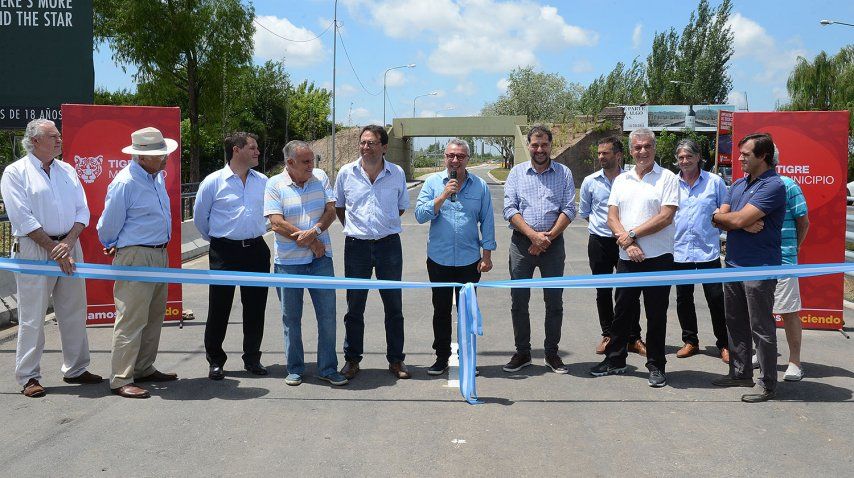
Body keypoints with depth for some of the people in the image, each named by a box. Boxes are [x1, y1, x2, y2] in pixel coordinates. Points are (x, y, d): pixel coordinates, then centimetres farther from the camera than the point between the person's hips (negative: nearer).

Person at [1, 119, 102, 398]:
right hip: (34, 249, -5)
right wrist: (52, 248, -13)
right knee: (32, 317, -1)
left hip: (69, 246, 5)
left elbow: (82, 211, 8)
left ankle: (75, 369, 22)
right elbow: (23, 218, -10)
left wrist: (68, 243, -8)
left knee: (74, 312, 10)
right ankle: (28, 377, 8)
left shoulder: (67, 171, 13)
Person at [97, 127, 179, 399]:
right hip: (135, 257, -9)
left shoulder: (157, 176, 9)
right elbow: (108, 227, -8)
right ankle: (121, 380, -1)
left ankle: (144, 369, 27)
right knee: (131, 320, -7)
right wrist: (114, 248, 9)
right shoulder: (125, 183, -18)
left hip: (159, 254, 9)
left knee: (154, 317, 15)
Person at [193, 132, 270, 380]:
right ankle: (215, 361, 15)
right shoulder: (214, 181, -4)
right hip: (225, 252, -3)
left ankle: (252, 358, 21)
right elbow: (200, 217, 7)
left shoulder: (263, 181, 7)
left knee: (255, 307, 8)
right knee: (219, 308, 2)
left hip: (256, 250, 3)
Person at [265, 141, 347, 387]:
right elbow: (277, 223, -11)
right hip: (289, 262, -2)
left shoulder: (320, 179, 6)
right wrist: (311, 242, -11)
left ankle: (328, 368, 14)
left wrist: (314, 231, -18)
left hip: (321, 258, 2)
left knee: (327, 314, 3)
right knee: (291, 318, 8)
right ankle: (295, 369, 20)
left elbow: (331, 210, 1)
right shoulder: (275, 184, -4)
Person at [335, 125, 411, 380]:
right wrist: (354, 228, 10)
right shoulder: (346, 172, -1)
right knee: (354, 307, 6)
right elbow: (338, 207, 14)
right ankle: (352, 359, 19)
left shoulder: (397, 173, 0)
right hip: (356, 245, 0)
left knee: (394, 306, 7)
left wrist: (384, 227, 10)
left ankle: (396, 360, 19)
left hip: (389, 244, 0)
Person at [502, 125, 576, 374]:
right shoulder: (517, 173, 6)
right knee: (519, 301, 4)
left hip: (553, 243, 0)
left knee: (554, 301, 4)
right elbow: (510, 209, -2)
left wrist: (547, 237, -13)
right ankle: (522, 352, 16)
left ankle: (551, 353, 17)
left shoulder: (564, 173, 5)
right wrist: (533, 234, -15)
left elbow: (569, 210, -2)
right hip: (521, 243, 1)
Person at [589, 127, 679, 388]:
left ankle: (656, 366, 16)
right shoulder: (621, 180, 12)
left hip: (658, 258, -4)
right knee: (622, 310, 12)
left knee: (656, 315, 5)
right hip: (627, 258, 4)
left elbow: (666, 217, -12)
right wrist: (627, 242, -10)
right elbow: (612, 217, 5)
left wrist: (632, 234, -12)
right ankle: (615, 360, 25)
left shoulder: (667, 178, -2)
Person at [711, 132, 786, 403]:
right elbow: (720, 222, 6)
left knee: (761, 329, -1)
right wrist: (744, 224, -13)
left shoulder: (772, 186, -15)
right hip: (734, 265, 9)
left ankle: (768, 385, 9)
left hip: (760, 268, -9)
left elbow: (738, 220, -22)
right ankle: (740, 373, 30)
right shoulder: (738, 185, 13)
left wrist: (720, 216, -1)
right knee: (735, 323, 17)